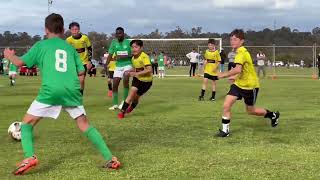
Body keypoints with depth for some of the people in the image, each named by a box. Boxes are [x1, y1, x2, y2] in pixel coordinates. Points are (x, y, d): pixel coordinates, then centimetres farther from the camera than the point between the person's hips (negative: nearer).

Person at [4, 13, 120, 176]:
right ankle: (110, 158, 6)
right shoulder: (70, 47, 21)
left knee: (27, 124, 10)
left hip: (50, 91, -3)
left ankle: (30, 157, -12)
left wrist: (10, 56, 34)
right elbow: (81, 74, 17)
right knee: (85, 125, 13)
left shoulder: (41, 45, 13)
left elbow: (20, 62, 13)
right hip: (72, 90, 3)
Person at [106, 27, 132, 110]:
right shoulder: (114, 43, 2)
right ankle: (115, 104, 16)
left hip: (127, 64, -4)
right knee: (114, 84, 0)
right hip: (118, 66, 4)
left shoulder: (128, 42, -6)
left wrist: (124, 57, -21)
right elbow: (110, 55, 2)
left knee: (125, 79, -28)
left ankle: (125, 100, -17)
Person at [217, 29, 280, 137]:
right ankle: (225, 130, 3)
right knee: (226, 105, -7)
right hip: (239, 84, 8)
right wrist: (235, 77, 16)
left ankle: (273, 115, 34)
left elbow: (238, 69, -40)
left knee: (250, 111, 11)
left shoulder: (241, 52, -25)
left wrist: (224, 75, -30)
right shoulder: (241, 51, 5)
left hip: (250, 86, -8)